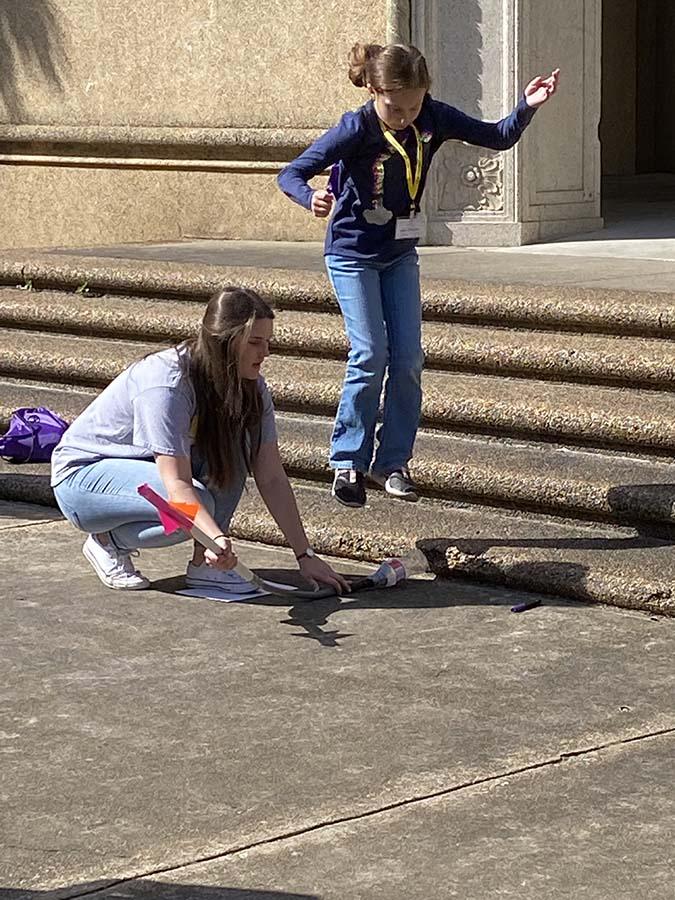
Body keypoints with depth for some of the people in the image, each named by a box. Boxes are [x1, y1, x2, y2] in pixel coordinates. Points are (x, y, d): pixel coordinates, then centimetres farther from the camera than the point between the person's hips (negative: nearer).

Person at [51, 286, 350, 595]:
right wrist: (218, 537, -53)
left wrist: (305, 555, -17)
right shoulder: (166, 384, -32)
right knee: (192, 507, -32)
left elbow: (272, 477, -11)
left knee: (231, 446, -19)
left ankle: (205, 563, -12)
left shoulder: (250, 387, -10)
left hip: (142, 467, 7)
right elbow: (177, 484, -36)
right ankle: (107, 541, -7)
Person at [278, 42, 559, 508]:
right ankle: (349, 460, 0)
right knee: (370, 355, -12)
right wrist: (312, 198, -48)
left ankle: (393, 461, 9)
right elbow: (290, 174, -25)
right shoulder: (356, 128, -24)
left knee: (408, 357, -2)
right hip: (352, 254, -4)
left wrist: (527, 106, -22)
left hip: (400, 254, 4)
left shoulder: (434, 118, -12)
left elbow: (499, 138, -4)